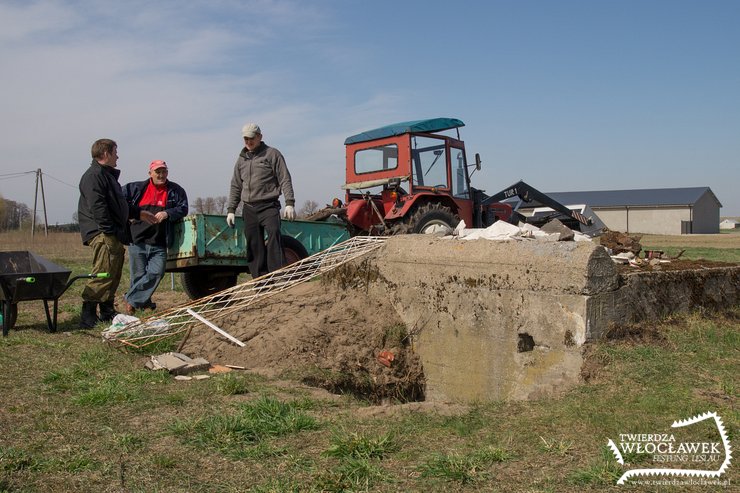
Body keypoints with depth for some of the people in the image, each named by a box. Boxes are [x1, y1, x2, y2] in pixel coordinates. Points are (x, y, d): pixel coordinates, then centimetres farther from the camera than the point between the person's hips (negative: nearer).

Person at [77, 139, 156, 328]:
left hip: (114, 236, 11)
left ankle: (108, 312, 20)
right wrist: (109, 232, -23)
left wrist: (138, 213, 37)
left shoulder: (108, 175, 25)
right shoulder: (94, 176, -10)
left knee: (114, 274, 13)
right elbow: (98, 207, -20)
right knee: (104, 273, -15)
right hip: (102, 234, -11)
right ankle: (88, 316, -13)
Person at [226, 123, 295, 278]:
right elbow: (235, 187, 23)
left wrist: (289, 203, -12)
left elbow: (285, 180, -3)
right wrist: (231, 210, 16)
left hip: (269, 206, -5)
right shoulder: (241, 159, 19)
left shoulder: (272, 154, 4)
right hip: (249, 209, 5)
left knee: (273, 235, -22)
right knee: (254, 247, 2)